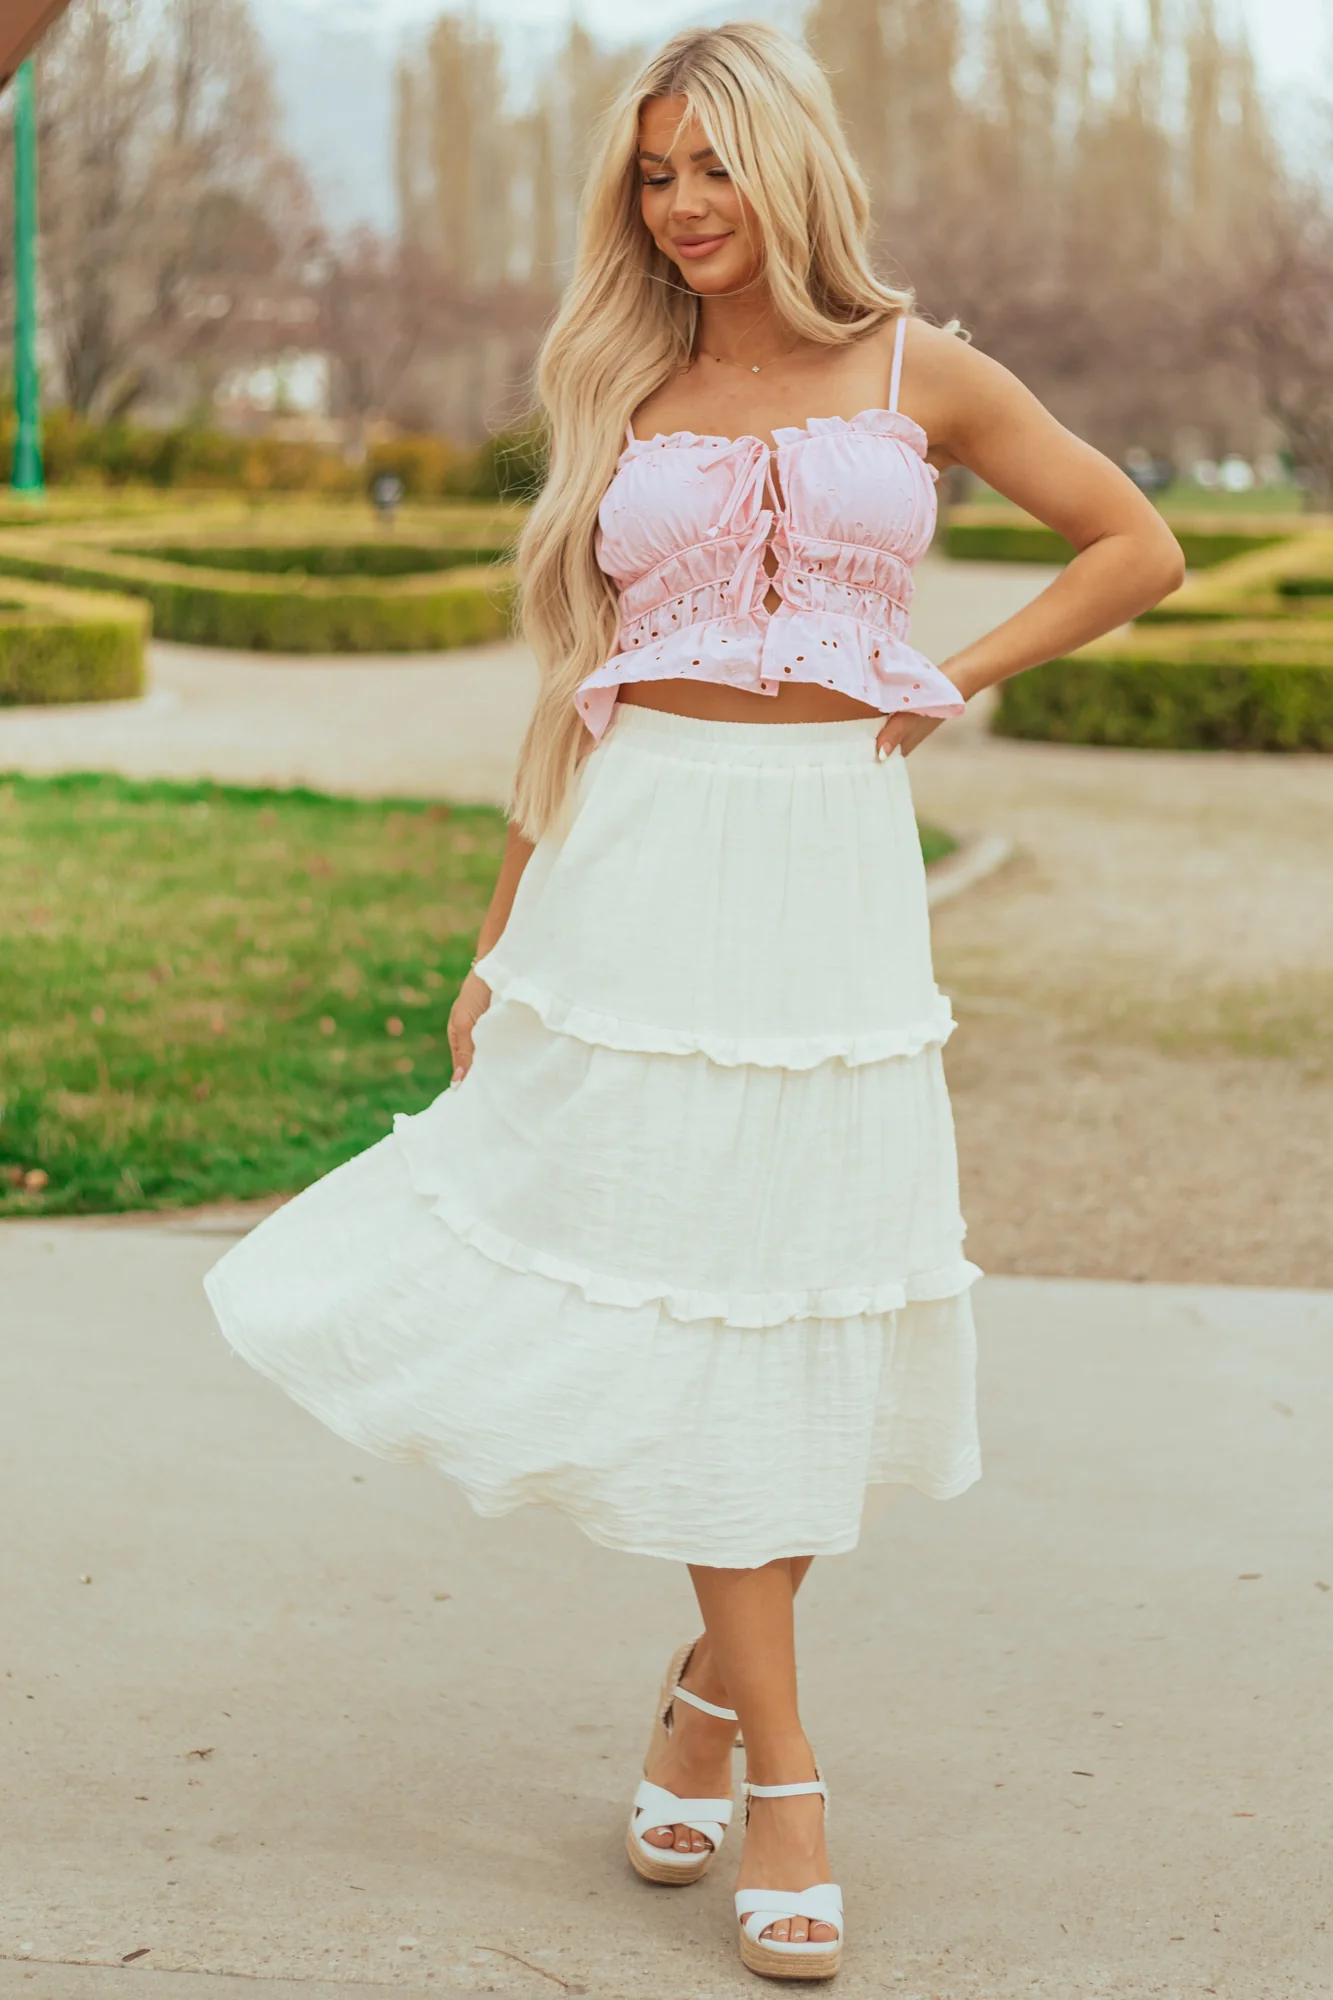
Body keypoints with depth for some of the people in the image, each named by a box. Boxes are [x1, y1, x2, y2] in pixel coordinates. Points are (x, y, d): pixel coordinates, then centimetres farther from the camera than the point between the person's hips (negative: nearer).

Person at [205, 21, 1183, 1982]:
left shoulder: (917, 372, 7)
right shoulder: (622, 399, 11)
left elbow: (1137, 548, 12)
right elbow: (576, 682, 13)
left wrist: (957, 678, 2)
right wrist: (498, 935, 11)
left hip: (832, 866, -1)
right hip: (641, 869, 1)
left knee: (797, 1299, 1)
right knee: (685, 1294, -1)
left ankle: (709, 1691, 24)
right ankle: (782, 1777, 6)